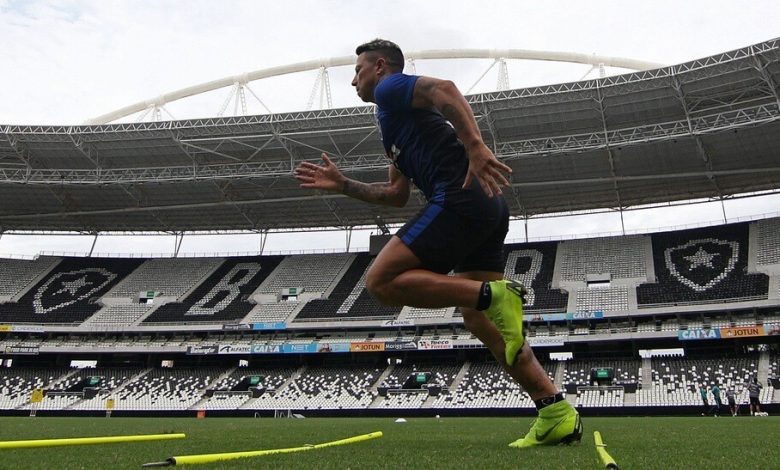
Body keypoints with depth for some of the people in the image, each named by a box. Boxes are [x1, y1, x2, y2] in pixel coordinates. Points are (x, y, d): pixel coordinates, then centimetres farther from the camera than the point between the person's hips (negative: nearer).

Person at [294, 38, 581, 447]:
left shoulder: (390, 89, 7)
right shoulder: (398, 121, 34)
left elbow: (443, 89, -15)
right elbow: (397, 195, 34)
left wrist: (474, 145, -28)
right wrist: (344, 185, 30)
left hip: (460, 198, -10)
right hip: (488, 210, 10)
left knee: (382, 281, -10)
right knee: (479, 320, 9)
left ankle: (495, 295, -20)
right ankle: (556, 412, 5)